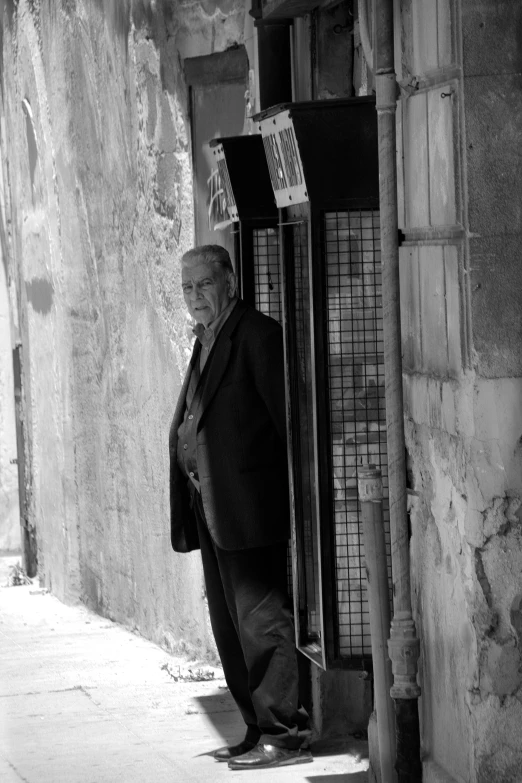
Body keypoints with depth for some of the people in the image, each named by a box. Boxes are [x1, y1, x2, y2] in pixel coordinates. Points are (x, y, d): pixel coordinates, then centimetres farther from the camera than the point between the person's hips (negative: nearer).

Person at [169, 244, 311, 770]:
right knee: (230, 623, 12)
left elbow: (287, 415, -13)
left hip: (248, 504, -10)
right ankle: (260, 730, 18)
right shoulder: (206, 341, 18)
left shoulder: (257, 336, -10)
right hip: (210, 508, 10)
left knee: (260, 617, -7)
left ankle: (285, 733, -3)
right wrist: (190, 506, 13)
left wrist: (301, 490, -15)